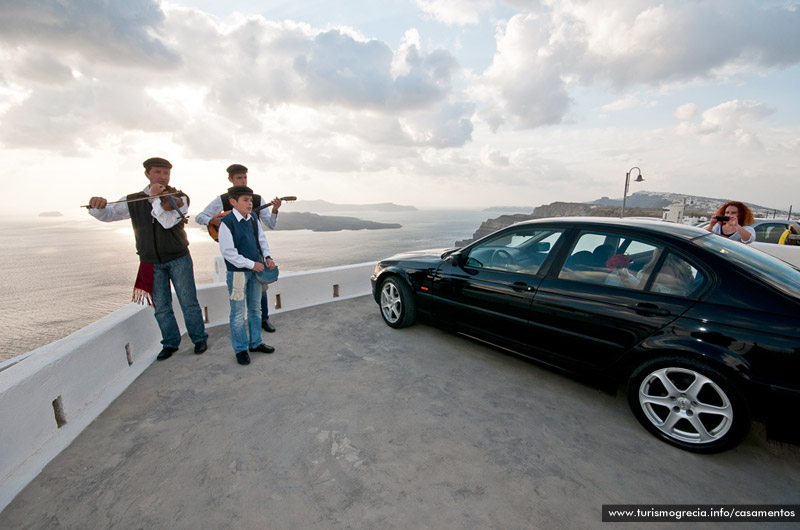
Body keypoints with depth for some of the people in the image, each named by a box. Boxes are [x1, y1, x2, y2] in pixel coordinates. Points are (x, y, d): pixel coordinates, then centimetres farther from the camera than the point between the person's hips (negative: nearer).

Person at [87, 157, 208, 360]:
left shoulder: (178, 198, -5)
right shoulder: (132, 201, 5)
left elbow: (168, 222, -18)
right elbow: (107, 214, 3)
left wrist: (155, 198, -22)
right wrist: (96, 206, -17)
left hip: (178, 259, -3)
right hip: (151, 263, 3)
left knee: (189, 302, 2)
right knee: (161, 307, 9)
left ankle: (199, 338, 17)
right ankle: (170, 343, 24)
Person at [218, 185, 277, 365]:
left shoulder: (254, 219, 6)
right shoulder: (227, 222, -14)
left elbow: (262, 240, 15)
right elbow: (228, 251, -17)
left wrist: (267, 257, -2)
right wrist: (251, 264, -17)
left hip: (256, 271, 7)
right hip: (237, 272, -6)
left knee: (255, 309, 17)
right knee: (238, 314, 5)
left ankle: (255, 342, 32)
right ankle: (240, 349, 20)